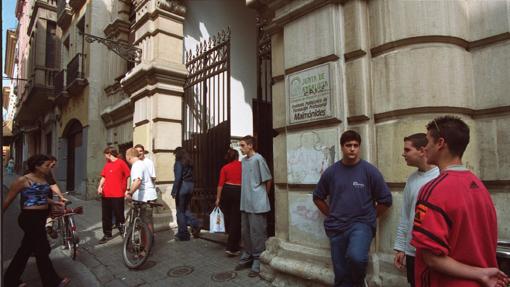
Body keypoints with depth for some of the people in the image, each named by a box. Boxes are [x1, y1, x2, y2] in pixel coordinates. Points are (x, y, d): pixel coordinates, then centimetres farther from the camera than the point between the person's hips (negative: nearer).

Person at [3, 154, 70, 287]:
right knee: (42, 249, 0)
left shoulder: (43, 179, 9)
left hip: (41, 217, 8)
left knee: (26, 249, 17)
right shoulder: (23, 180, -13)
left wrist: (56, 203, 14)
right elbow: (8, 200, -6)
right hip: (30, 217, -8)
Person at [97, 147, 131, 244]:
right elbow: (103, 177, 17)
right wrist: (100, 186, 0)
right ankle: (107, 235, 25)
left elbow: (128, 176, -8)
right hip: (105, 195, 7)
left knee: (119, 215, 2)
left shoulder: (121, 163, -8)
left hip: (117, 195, -7)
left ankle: (123, 232, 19)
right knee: (106, 216, 13)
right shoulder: (107, 164, 12)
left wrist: (127, 190, -12)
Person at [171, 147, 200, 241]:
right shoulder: (190, 163, 9)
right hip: (190, 186, 7)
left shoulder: (178, 163, -11)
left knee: (180, 211, 5)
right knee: (186, 209, 21)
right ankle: (195, 224, 4)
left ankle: (183, 235, 12)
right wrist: (190, 186, 11)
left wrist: (174, 191, -13)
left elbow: (178, 178, -16)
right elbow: (191, 176, 9)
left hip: (182, 187, -7)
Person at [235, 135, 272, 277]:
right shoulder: (244, 160, 10)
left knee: (257, 234, 0)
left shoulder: (258, 159, -14)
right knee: (245, 233, 16)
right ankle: (247, 258, 31)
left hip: (257, 204, -8)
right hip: (245, 203, 8)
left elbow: (268, 179, -8)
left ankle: (258, 262, 12)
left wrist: (263, 196, 3)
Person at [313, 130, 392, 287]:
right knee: (341, 274, 9)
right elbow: (318, 197, 12)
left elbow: (385, 200, 0)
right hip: (336, 227, 3)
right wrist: (332, 216, 6)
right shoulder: (331, 172, 0)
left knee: (356, 257, -29)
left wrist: (368, 218, 0)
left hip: (361, 224, -2)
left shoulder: (370, 171, -6)